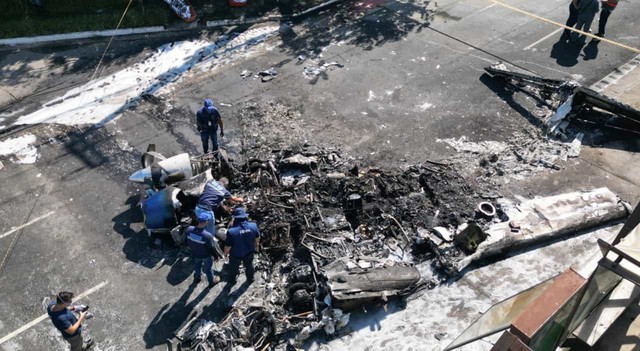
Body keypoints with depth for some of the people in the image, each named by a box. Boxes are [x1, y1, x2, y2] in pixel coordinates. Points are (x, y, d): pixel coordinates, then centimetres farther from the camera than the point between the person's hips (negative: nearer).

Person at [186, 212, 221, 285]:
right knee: (208, 269, 24)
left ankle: (197, 278, 60)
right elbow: (212, 248, -25)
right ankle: (212, 281, 50)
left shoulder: (189, 229, -26)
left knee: (197, 266, 33)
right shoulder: (208, 235, -41)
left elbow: (187, 242, -6)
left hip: (195, 254, 4)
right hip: (206, 256, -4)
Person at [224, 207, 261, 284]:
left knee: (233, 267, 28)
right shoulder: (253, 225, -24)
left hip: (236, 254, -2)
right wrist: (256, 245, 16)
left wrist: (225, 253, -1)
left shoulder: (231, 231, -36)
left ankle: (232, 280, 54)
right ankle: (250, 278, 55)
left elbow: (228, 246, -23)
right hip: (249, 252, 3)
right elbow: (257, 237, -5)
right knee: (249, 265, 32)